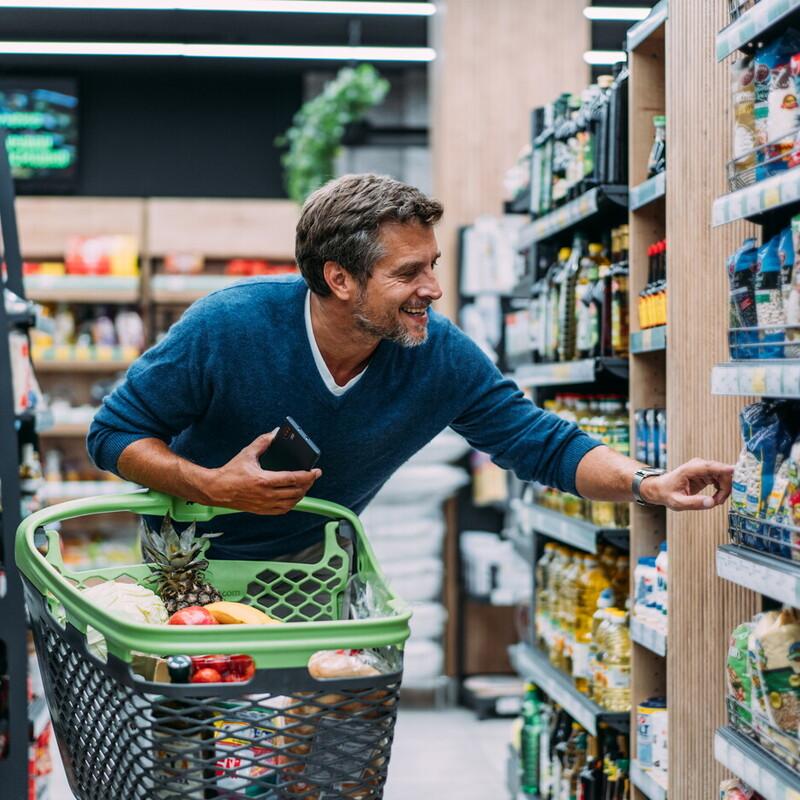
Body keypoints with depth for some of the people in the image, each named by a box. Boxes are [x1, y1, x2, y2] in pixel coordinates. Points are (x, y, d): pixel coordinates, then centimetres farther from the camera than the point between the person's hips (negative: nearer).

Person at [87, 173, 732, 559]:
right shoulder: (227, 327, -28)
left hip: (314, 560, 2)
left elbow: (546, 446, -13)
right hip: (193, 556, -2)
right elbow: (114, 432, -18)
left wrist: (651, 485, -30)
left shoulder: (442, 359, -20)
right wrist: (215, 486, -33)